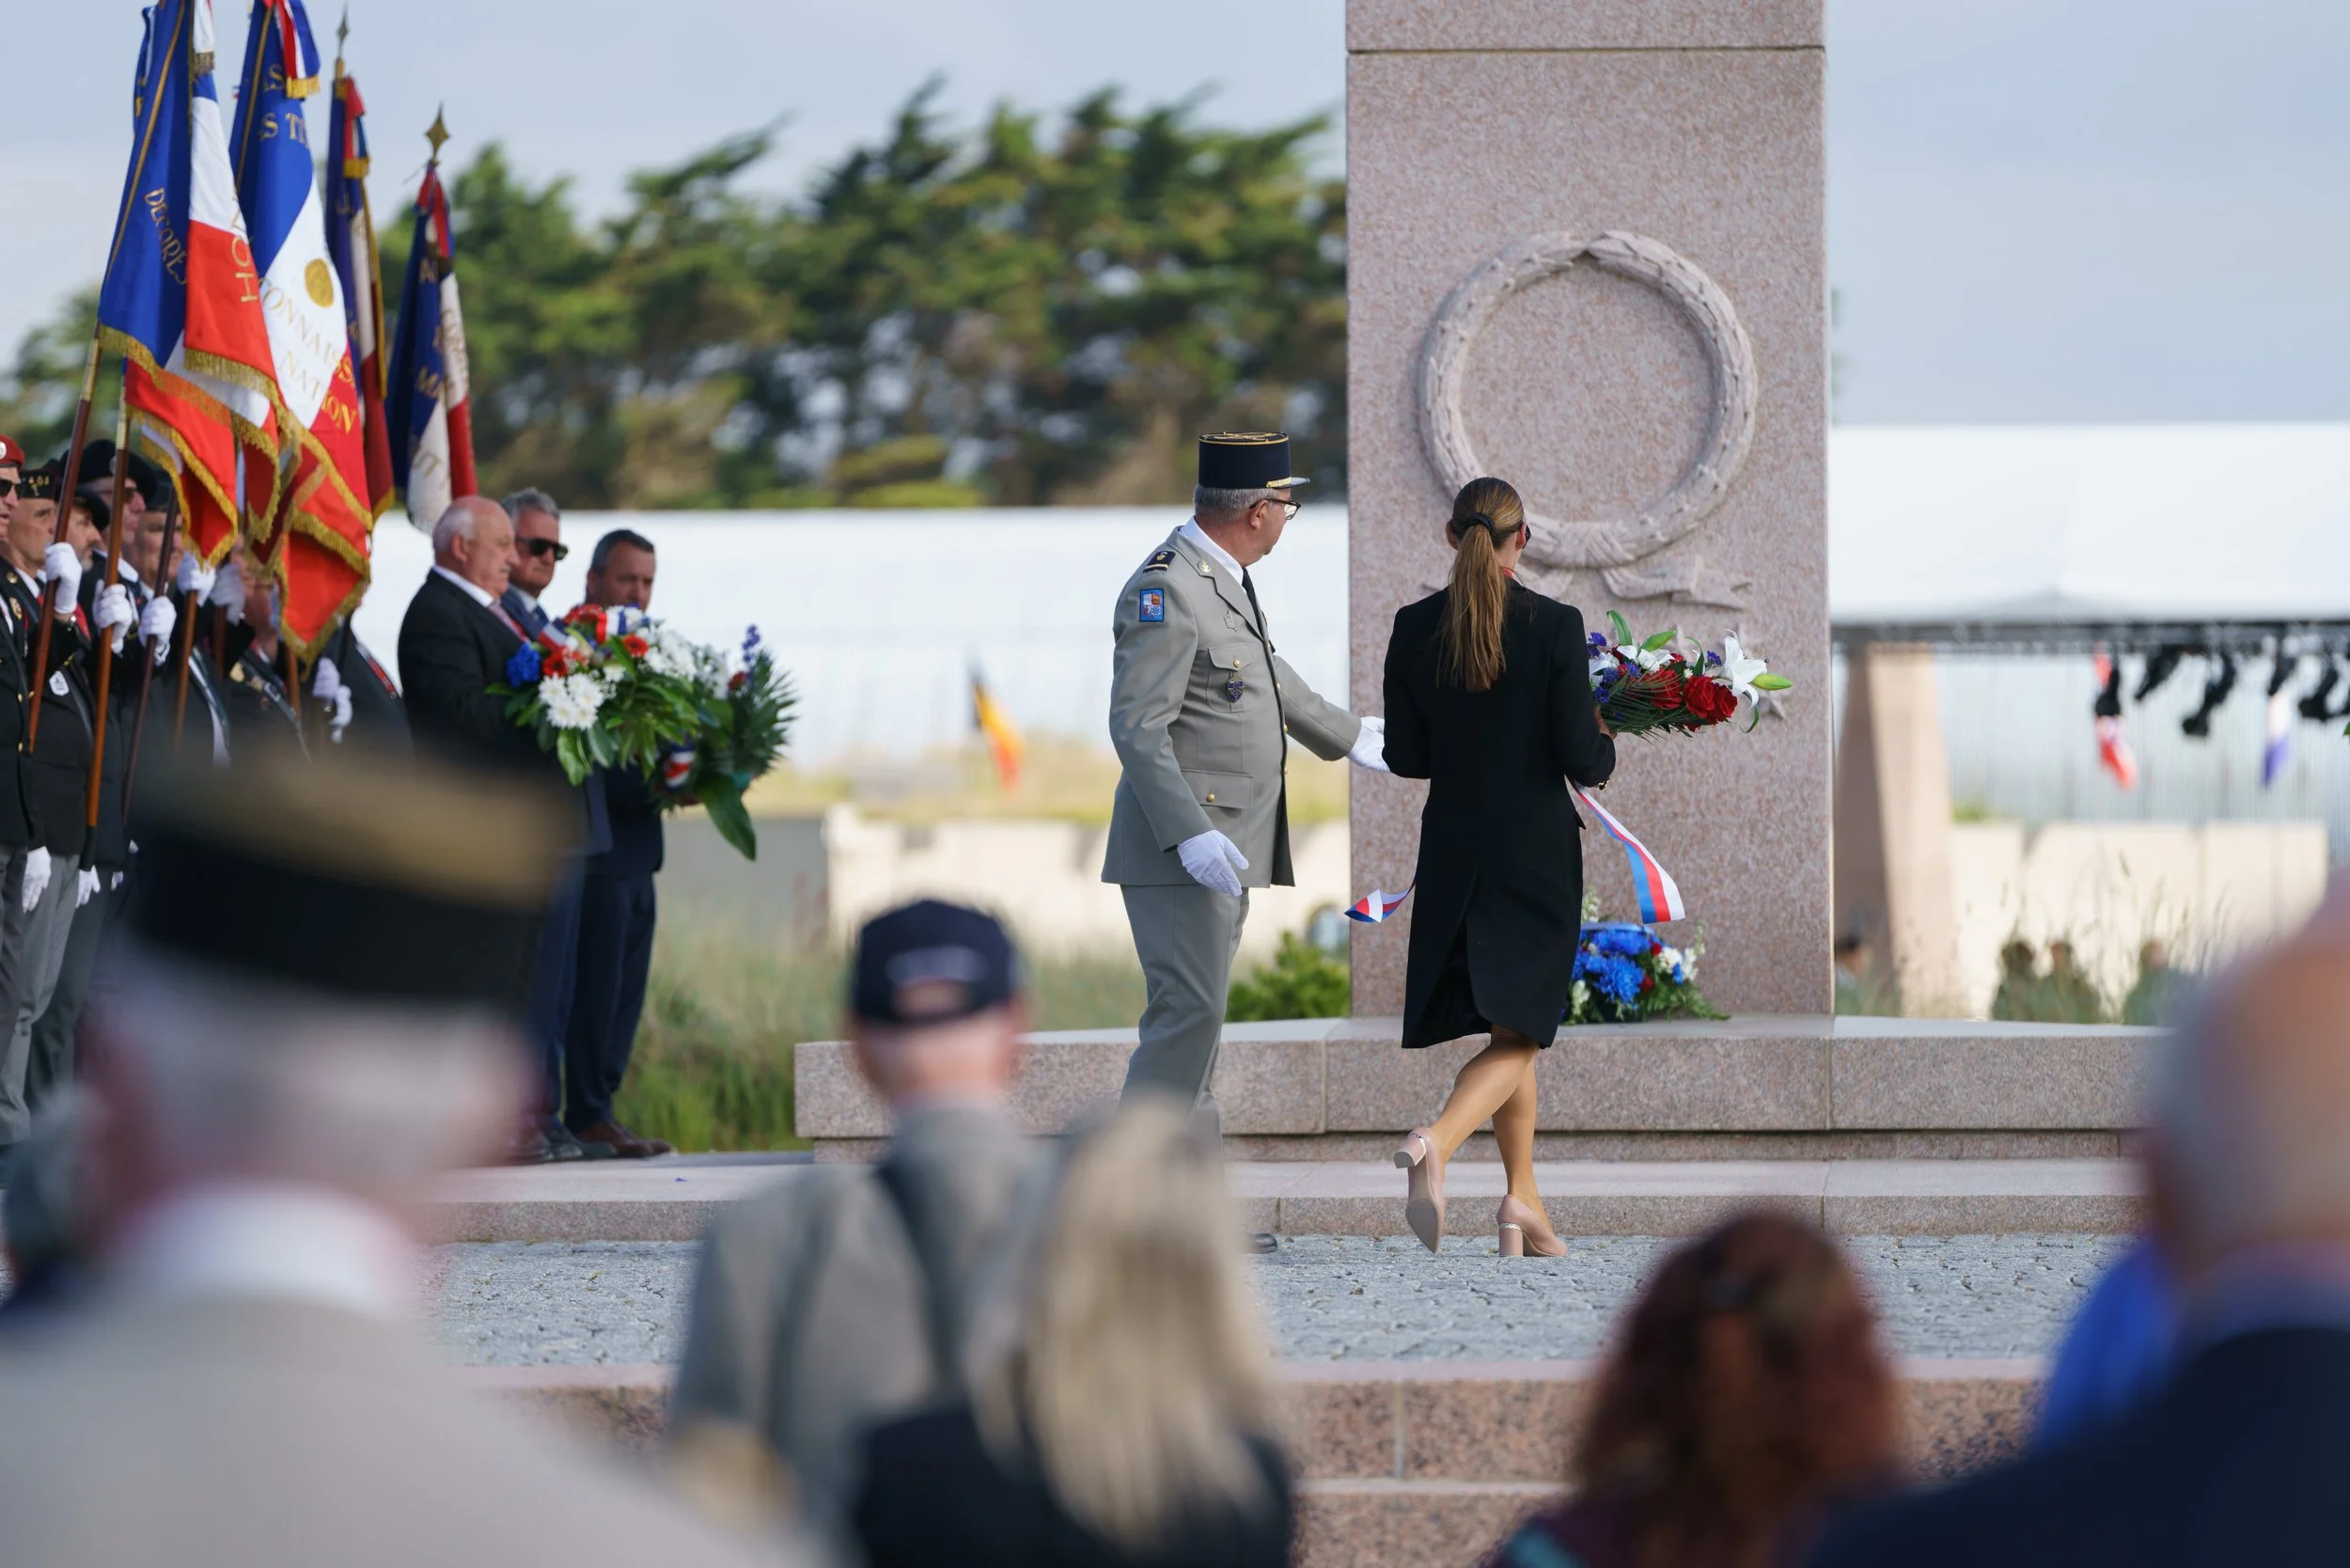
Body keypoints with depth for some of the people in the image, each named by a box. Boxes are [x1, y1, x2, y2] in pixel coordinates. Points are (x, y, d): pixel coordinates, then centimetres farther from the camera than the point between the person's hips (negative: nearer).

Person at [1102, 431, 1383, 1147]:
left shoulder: (1225, 579, 13)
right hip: (1182, 848, -10)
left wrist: (1348, 736, 44)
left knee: (1197, 1011, 13)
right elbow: (1137, 727, -23)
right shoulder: (1165, 590, -19)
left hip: (1227, 844, 10)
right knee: (1189, 1010, -13)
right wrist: (1191, 835, -30)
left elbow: (1268, 678, 31)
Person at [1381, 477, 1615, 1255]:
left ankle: (1524, 1199, 16)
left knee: (1509, 1026, 17)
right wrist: (1604, 749, 10)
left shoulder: (1414, 627, -3)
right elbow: (1583, 760, -12)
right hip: (1537, 852, -4)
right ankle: (1437, 1143, -29)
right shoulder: (1555, 625, -13)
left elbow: (1404, 756, 3)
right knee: (1518, 1031, -2)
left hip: (1452, 849, 4)